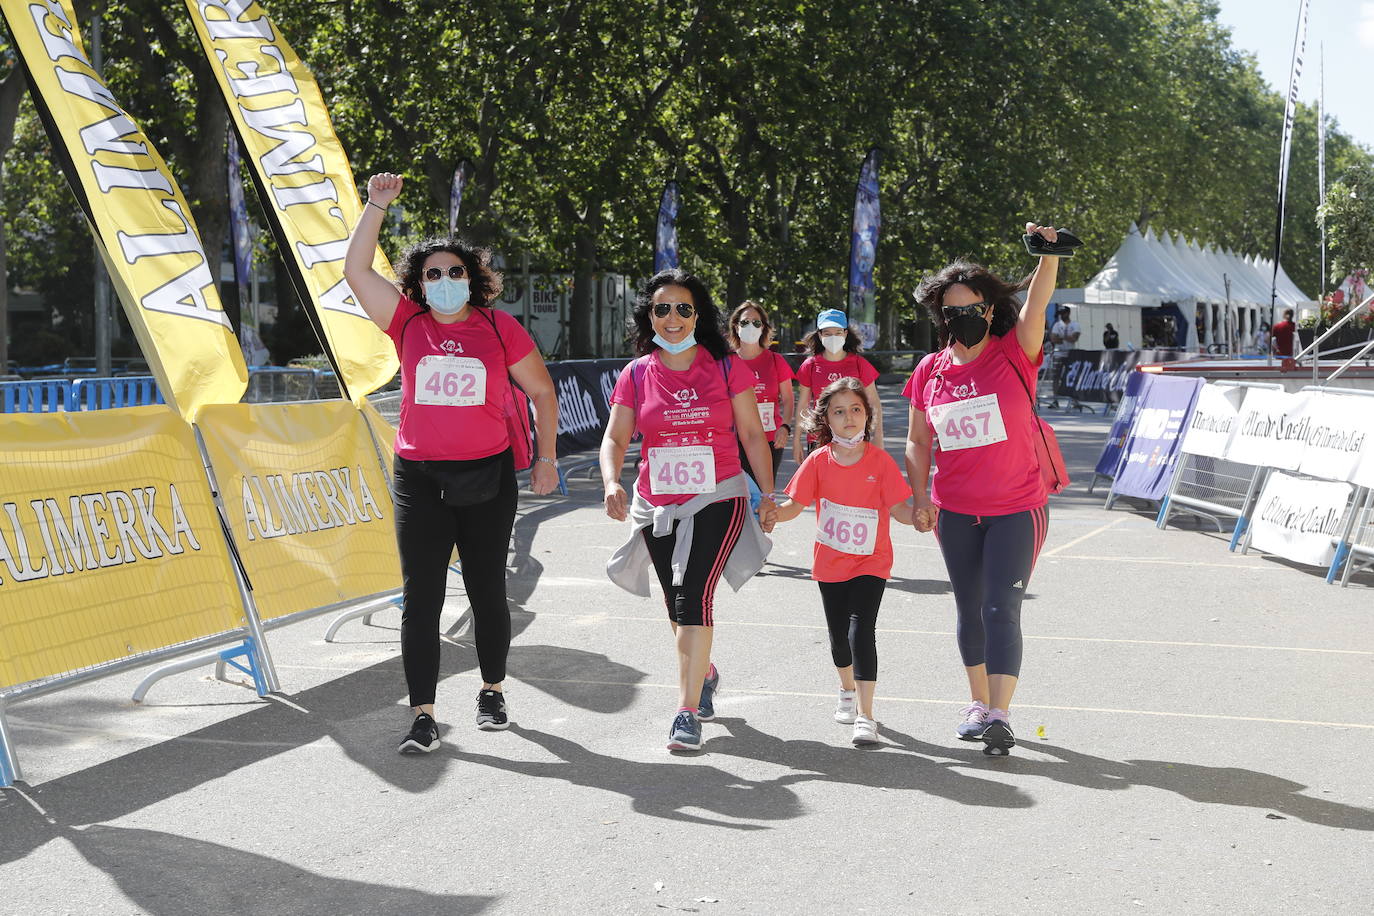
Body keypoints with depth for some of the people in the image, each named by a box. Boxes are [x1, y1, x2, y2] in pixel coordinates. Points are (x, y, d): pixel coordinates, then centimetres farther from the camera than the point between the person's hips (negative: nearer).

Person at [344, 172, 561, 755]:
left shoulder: (498, 328, 1)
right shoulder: (408, 324, 4)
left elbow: (542, 391, 10)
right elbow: (356, 270, -1)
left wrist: (547, 459, 8)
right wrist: (376, 206, -6)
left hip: (488, 477, 0)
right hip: (418, 479, 1)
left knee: (487, 592, 10)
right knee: (420, 599, -2)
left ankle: (492, 692, 30)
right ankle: (423, 717, 2)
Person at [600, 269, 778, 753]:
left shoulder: (727, 368, -1)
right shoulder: (636, 374, 3)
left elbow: (752, 434, 3)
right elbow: (615, 439, 0)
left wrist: (768, 495, 0)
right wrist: (612, 482, -20)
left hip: (718, 499, -3)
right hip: (657, 506, 4)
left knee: (693, 595, -18)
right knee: (678, 605, 15)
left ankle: (687, 711, -16)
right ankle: (705, 674, 44)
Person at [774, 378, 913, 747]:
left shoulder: (880, 460, -10)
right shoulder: (819, 460, -6)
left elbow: (899, 509, -10)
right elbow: (794, 505, -4)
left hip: (871, 562, -3)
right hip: (830, 562, 3)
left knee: (861, 631, -16)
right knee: (838, 634, 17)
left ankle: (865, 716, -13)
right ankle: (848, 690, 45)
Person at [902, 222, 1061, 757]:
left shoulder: (1013, 355, -7)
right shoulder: (930, 371, 1)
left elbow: (1037, 301, -24)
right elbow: (917, 441, 8)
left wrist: (1048, 255, -41)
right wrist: (919, 498, -3)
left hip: (1015, 510, -4)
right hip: (955, 512, 4)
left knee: (1001, 608, -10)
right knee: (970, 609, 13)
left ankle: (1000, 715, -11)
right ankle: (979, 704, 27)